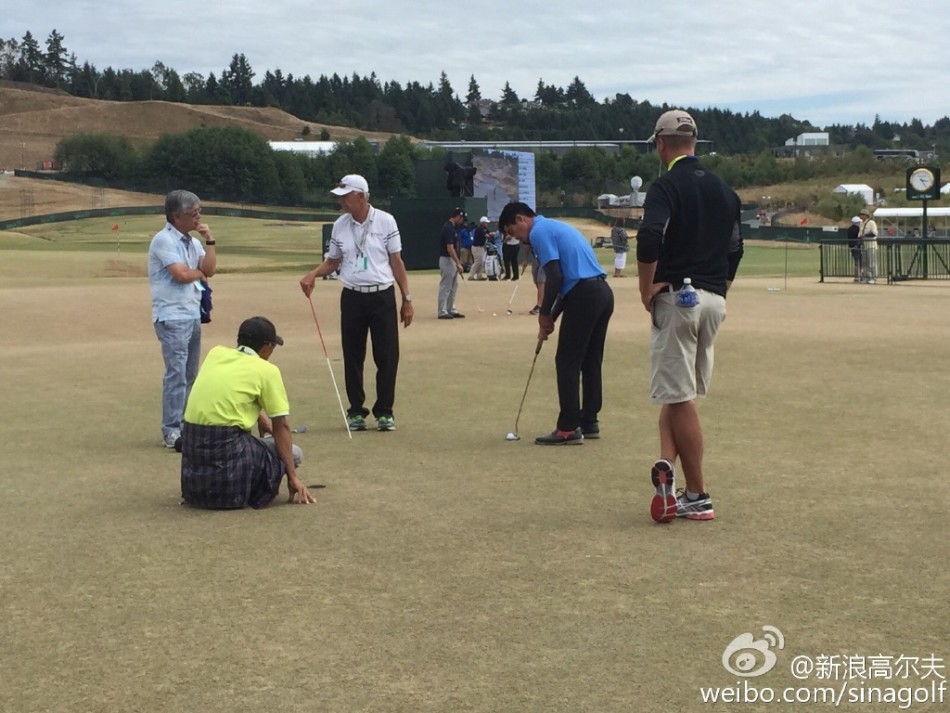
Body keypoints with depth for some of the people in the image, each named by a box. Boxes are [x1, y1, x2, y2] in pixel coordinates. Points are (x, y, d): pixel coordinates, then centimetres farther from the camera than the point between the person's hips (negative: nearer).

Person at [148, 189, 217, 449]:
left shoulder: (192, 241, 14)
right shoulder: (164, 240, -11)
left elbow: (210, 269, 5)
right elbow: (181, 274, -19)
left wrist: (209, 240, -1)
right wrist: (200, 273, 0)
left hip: (193, 315, 8)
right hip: (172, 317, -8)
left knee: (190, 374, 11)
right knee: (177, 374, -11)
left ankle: (185, 425, 17)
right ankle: (171, 432, -8)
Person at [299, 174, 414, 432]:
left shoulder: (385, 221, -3)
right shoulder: (340, 225, 4)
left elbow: (396, 261, 0)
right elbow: (333, 261, 14)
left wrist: (406, 298, -1)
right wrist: (313, 274, -6)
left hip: (383, 297, -2)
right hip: (352, 297, 2)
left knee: (387, 356, -1)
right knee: (353, 357, 5)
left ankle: (384, 412, 9)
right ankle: (356, 411, 16)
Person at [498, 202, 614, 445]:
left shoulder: (539, 231, -5)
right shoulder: (556, 227, 25)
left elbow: (554, 277, -14)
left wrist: (544, 313, -1)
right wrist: (552, 315, 21)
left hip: (584, 296, -10)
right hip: (603, 292, 10)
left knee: (567, 362, -3)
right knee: (591, 362, 15)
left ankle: (569, 429, -2)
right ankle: (589, 422, 19)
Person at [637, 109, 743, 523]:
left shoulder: (668, 185, -10)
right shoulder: (723, 189, 13)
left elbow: (649, 238, -25)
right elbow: (734, 249, 17)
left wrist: (646, 290, -14)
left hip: (677, 298, -7)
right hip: (714, 301, 7)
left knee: (680, 397, -2)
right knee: (677, 392, 15)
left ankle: (698, 497, -1)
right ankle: (667, 463, -4)